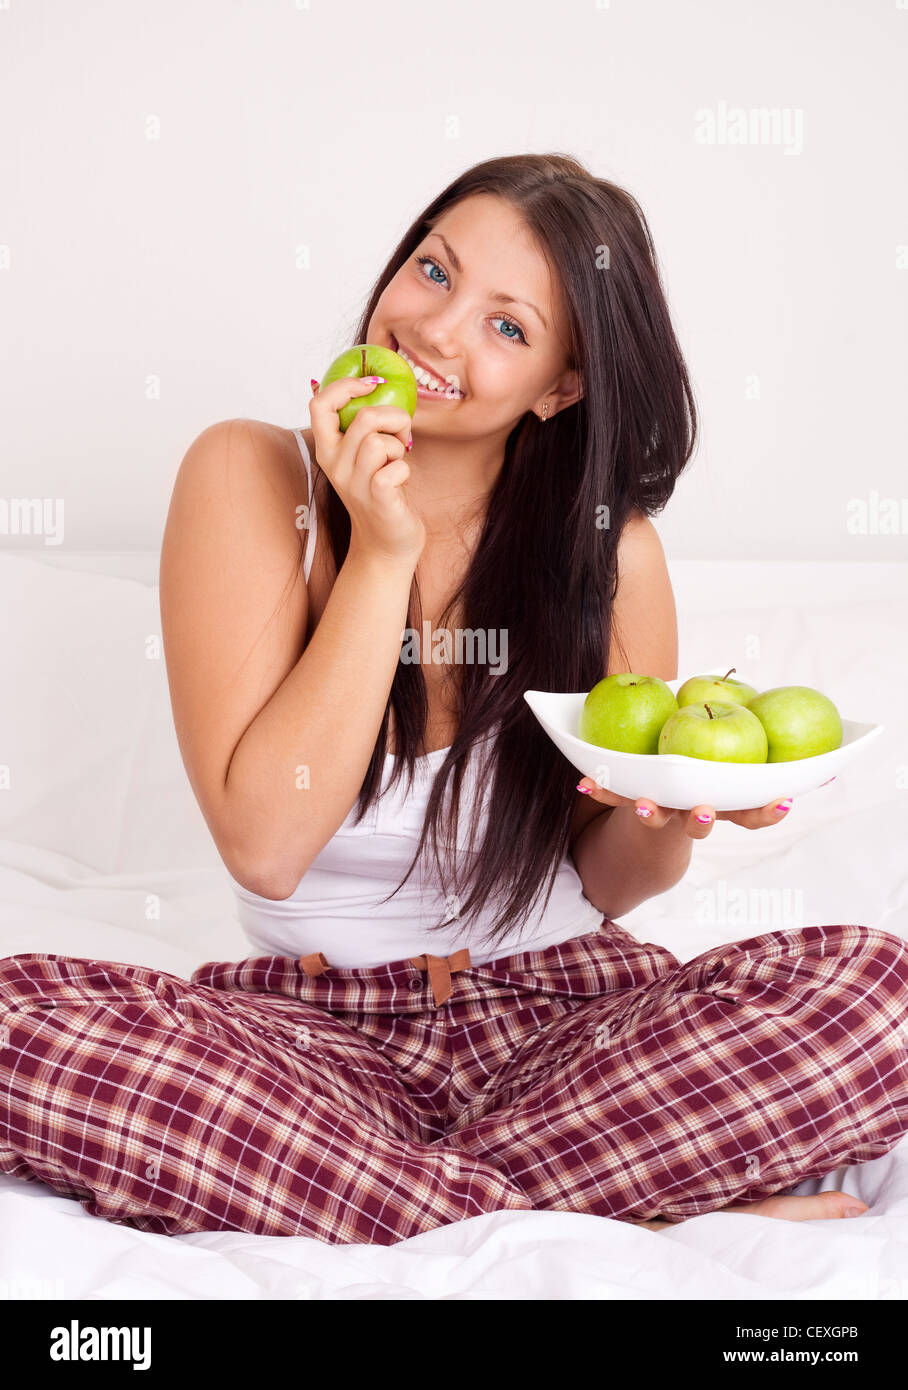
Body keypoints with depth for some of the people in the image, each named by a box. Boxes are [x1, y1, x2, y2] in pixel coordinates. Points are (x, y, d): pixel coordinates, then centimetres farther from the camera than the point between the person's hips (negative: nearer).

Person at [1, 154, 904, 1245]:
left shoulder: (609, 549, -4)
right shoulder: (250, 480, -7)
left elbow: (607, 884, 6)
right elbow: (264, 847, -17)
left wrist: (664, 822, -17)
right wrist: (382, 552, -20)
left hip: (558, 1011, 1)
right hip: (313, 1024, 0)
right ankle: (617, 1226, -25)